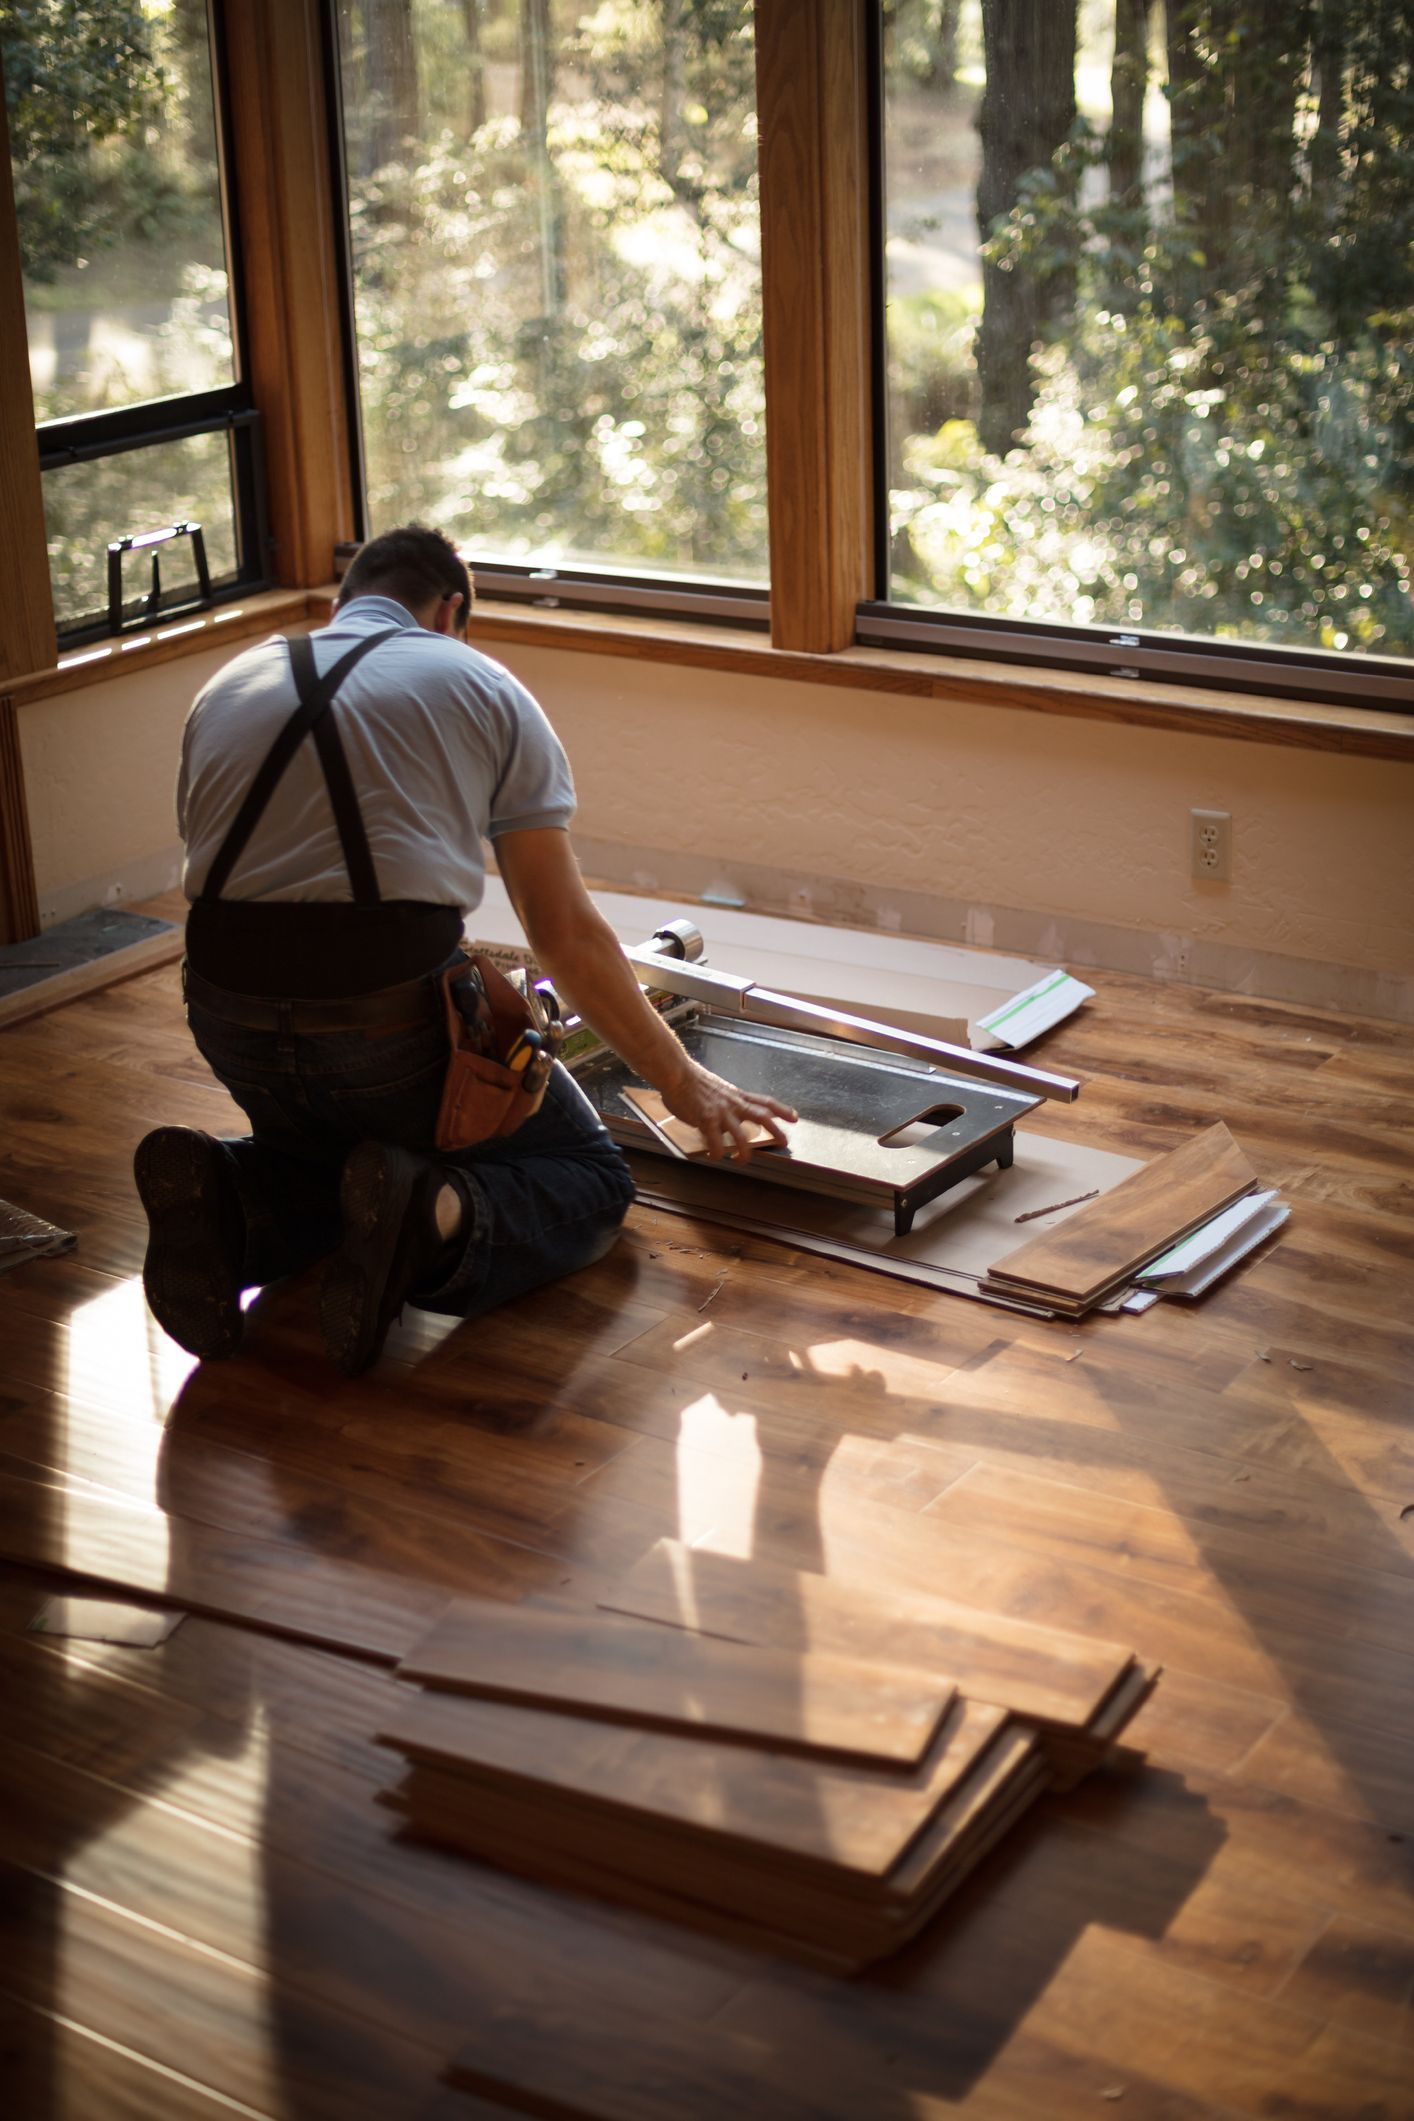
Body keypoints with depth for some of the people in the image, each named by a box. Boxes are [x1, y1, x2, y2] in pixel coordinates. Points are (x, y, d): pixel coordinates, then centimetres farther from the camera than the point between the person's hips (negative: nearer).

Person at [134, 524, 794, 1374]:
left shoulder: (227, 689, 20)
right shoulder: (483, 688, 10)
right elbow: (566, 932, 7)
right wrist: (682, 1080, 16)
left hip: (230, 1019, 5)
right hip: (393, 1017, -4)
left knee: (330, 1161, 35)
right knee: (593, 1182, 15)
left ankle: (222, 1199, 0)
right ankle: (436, 1219, -18)